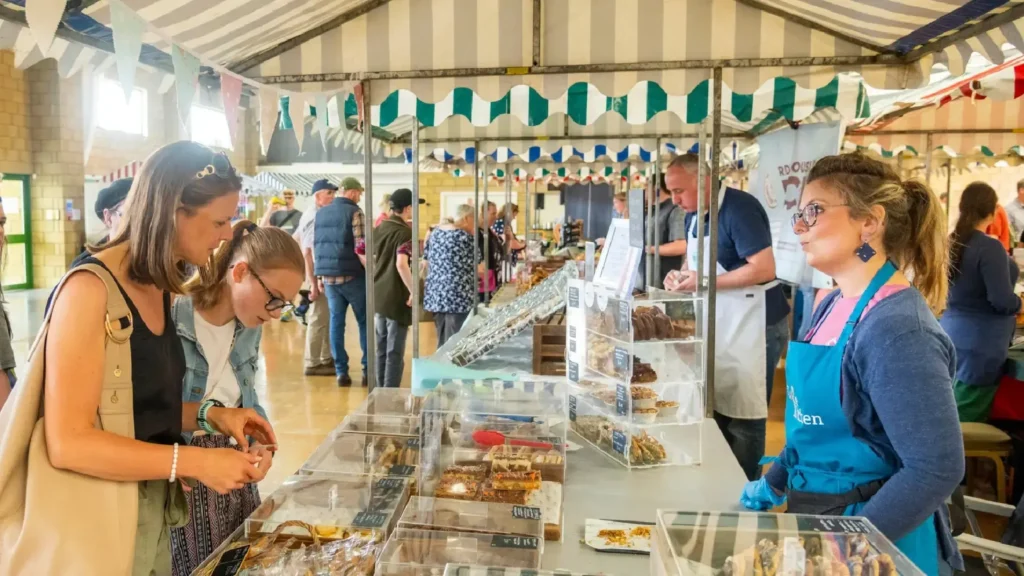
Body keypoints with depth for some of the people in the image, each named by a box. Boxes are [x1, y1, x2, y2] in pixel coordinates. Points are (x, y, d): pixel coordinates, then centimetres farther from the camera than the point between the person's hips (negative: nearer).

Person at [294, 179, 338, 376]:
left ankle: (327, 358, 26)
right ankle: (312, 364, 3)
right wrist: (313, 281, -23)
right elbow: (307, 252, -22)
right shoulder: (315, 217, -16)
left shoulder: (313, 214, 14)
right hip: (319, 275, -10)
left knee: (327, 317, 16)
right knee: (318, 319, -4)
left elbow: (295, 240, 22)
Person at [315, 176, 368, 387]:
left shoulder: (320, 213, 13)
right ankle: (368, 369, 6)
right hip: (352, 275, -6)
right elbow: (361, 249, -14)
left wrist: (319, 276, 18)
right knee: (365, 321, 5)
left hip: (328, 276, 6)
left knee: (336, 323, 8)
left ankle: (341, 372, 8)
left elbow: (316, 247, 14)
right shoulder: (354, 212, -8)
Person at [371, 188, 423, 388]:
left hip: (378, 295, 8)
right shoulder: (405, 232, -14)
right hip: (397, 298, -8)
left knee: (382, 349, 16)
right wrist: (414, 291, -22)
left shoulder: (379, 228, 10)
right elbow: (402, 265, -28)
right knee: (395, 352, -1)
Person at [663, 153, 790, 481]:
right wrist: (681, 273, 0)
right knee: (718, 409, 16)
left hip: (754, 327, -9)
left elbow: (765, 269, -26)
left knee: (743, 418, 1)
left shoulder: (739, 208, -19)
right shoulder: (695, 214, 8)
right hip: (719, 325, 9)